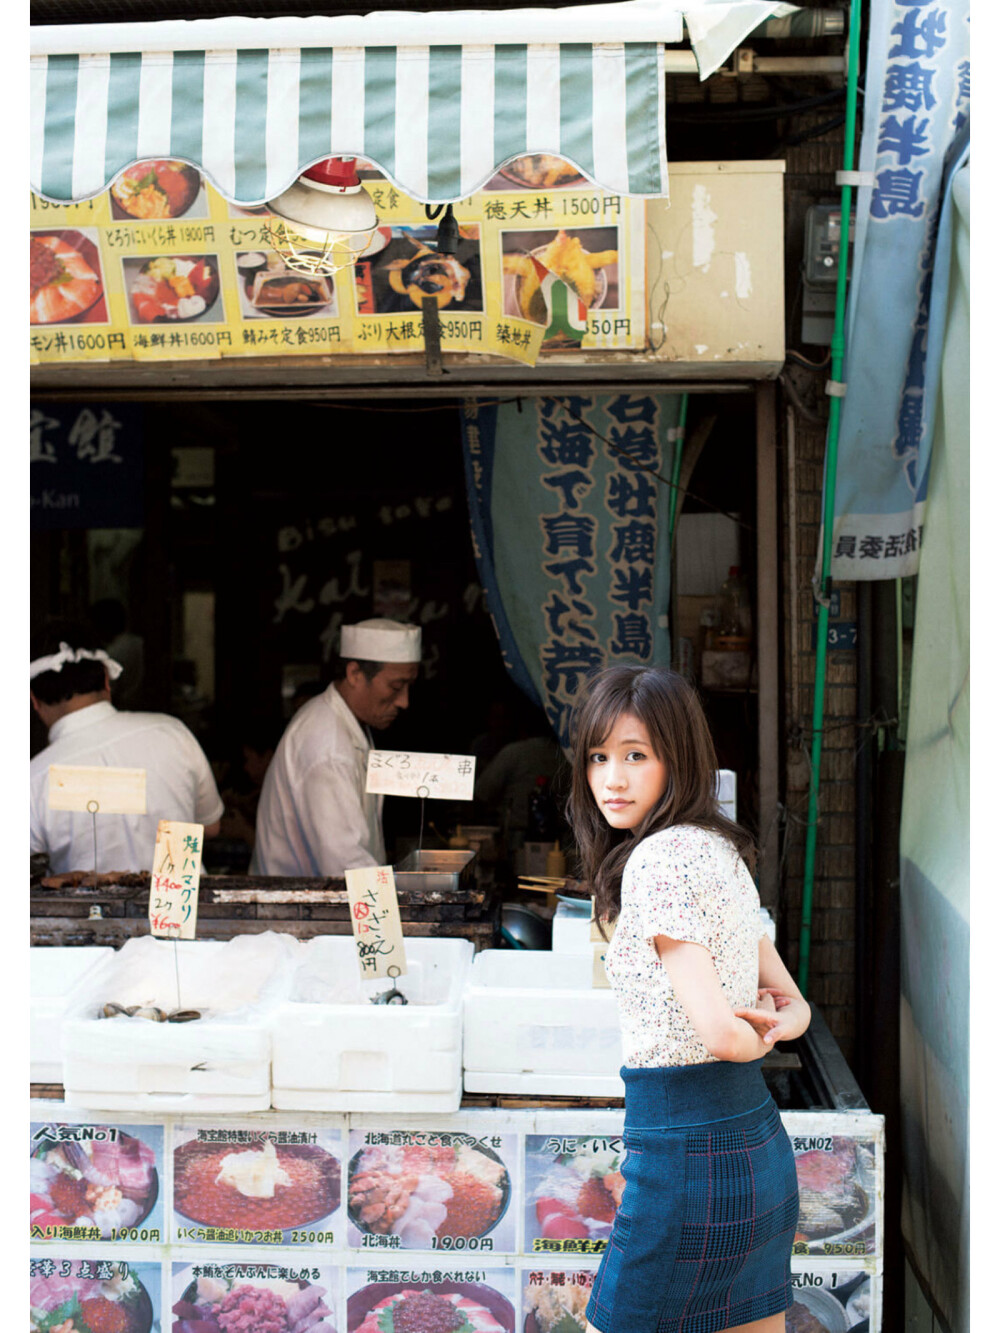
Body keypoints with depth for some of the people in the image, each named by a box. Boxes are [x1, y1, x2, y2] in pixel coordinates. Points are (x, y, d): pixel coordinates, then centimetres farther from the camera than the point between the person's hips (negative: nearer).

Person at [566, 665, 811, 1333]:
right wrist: (773, 1025, -2)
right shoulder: (722, 850, 11)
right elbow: (793, 1005, 18)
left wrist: (754, 1039, -1)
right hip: (761, 1145, 9)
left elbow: (719, 1033, -22)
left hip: (685, 1151, -9)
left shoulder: (657, 860, -17)